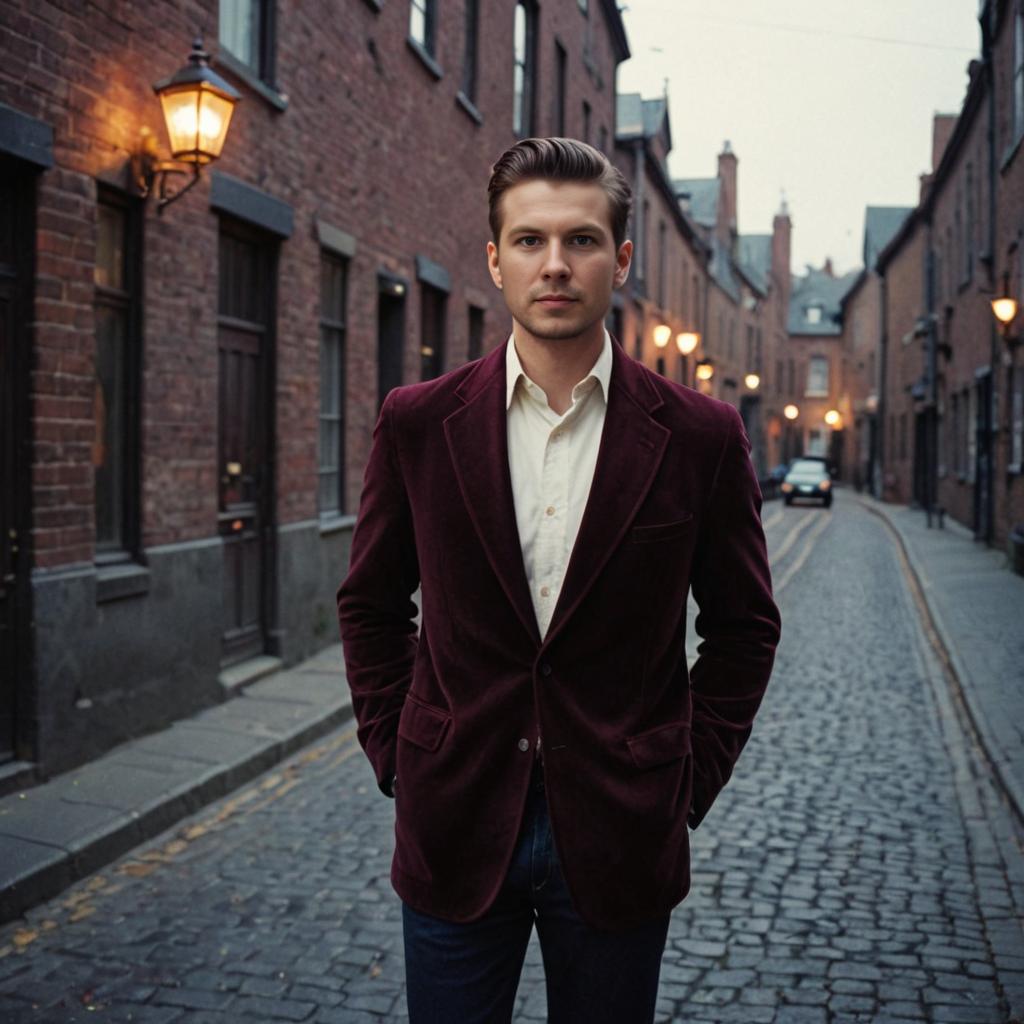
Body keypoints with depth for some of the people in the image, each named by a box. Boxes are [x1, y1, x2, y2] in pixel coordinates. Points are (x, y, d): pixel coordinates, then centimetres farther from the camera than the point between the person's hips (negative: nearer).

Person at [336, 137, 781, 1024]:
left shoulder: (699, 436, -5)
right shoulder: (418, 424, -2)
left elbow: (745, 627, 4)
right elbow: (370, 602, 9)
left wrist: (689, 782, 0)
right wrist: (394, 753, 3)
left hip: (620, 838, 0)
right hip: (456, 831, 1)